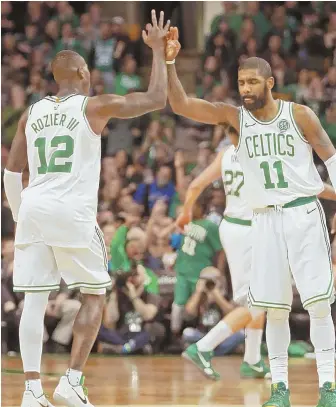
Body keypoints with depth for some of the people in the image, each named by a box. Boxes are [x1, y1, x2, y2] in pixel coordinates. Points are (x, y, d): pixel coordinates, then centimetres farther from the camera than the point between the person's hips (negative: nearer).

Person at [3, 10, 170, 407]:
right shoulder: (94, 106, 0)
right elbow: (156, 99, 4)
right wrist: (157, 51, 14)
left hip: (33, 210, 4)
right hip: (72, 212, -4)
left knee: (34, 299, 4)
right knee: (94, 296, 8)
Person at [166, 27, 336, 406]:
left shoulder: (300, 115, -3)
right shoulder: (234, 117, 0)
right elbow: (180, 104, -8)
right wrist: (169, 62, -21)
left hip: (304, 215, -2)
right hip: (265, 220, 2)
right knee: (274, 308, 1)